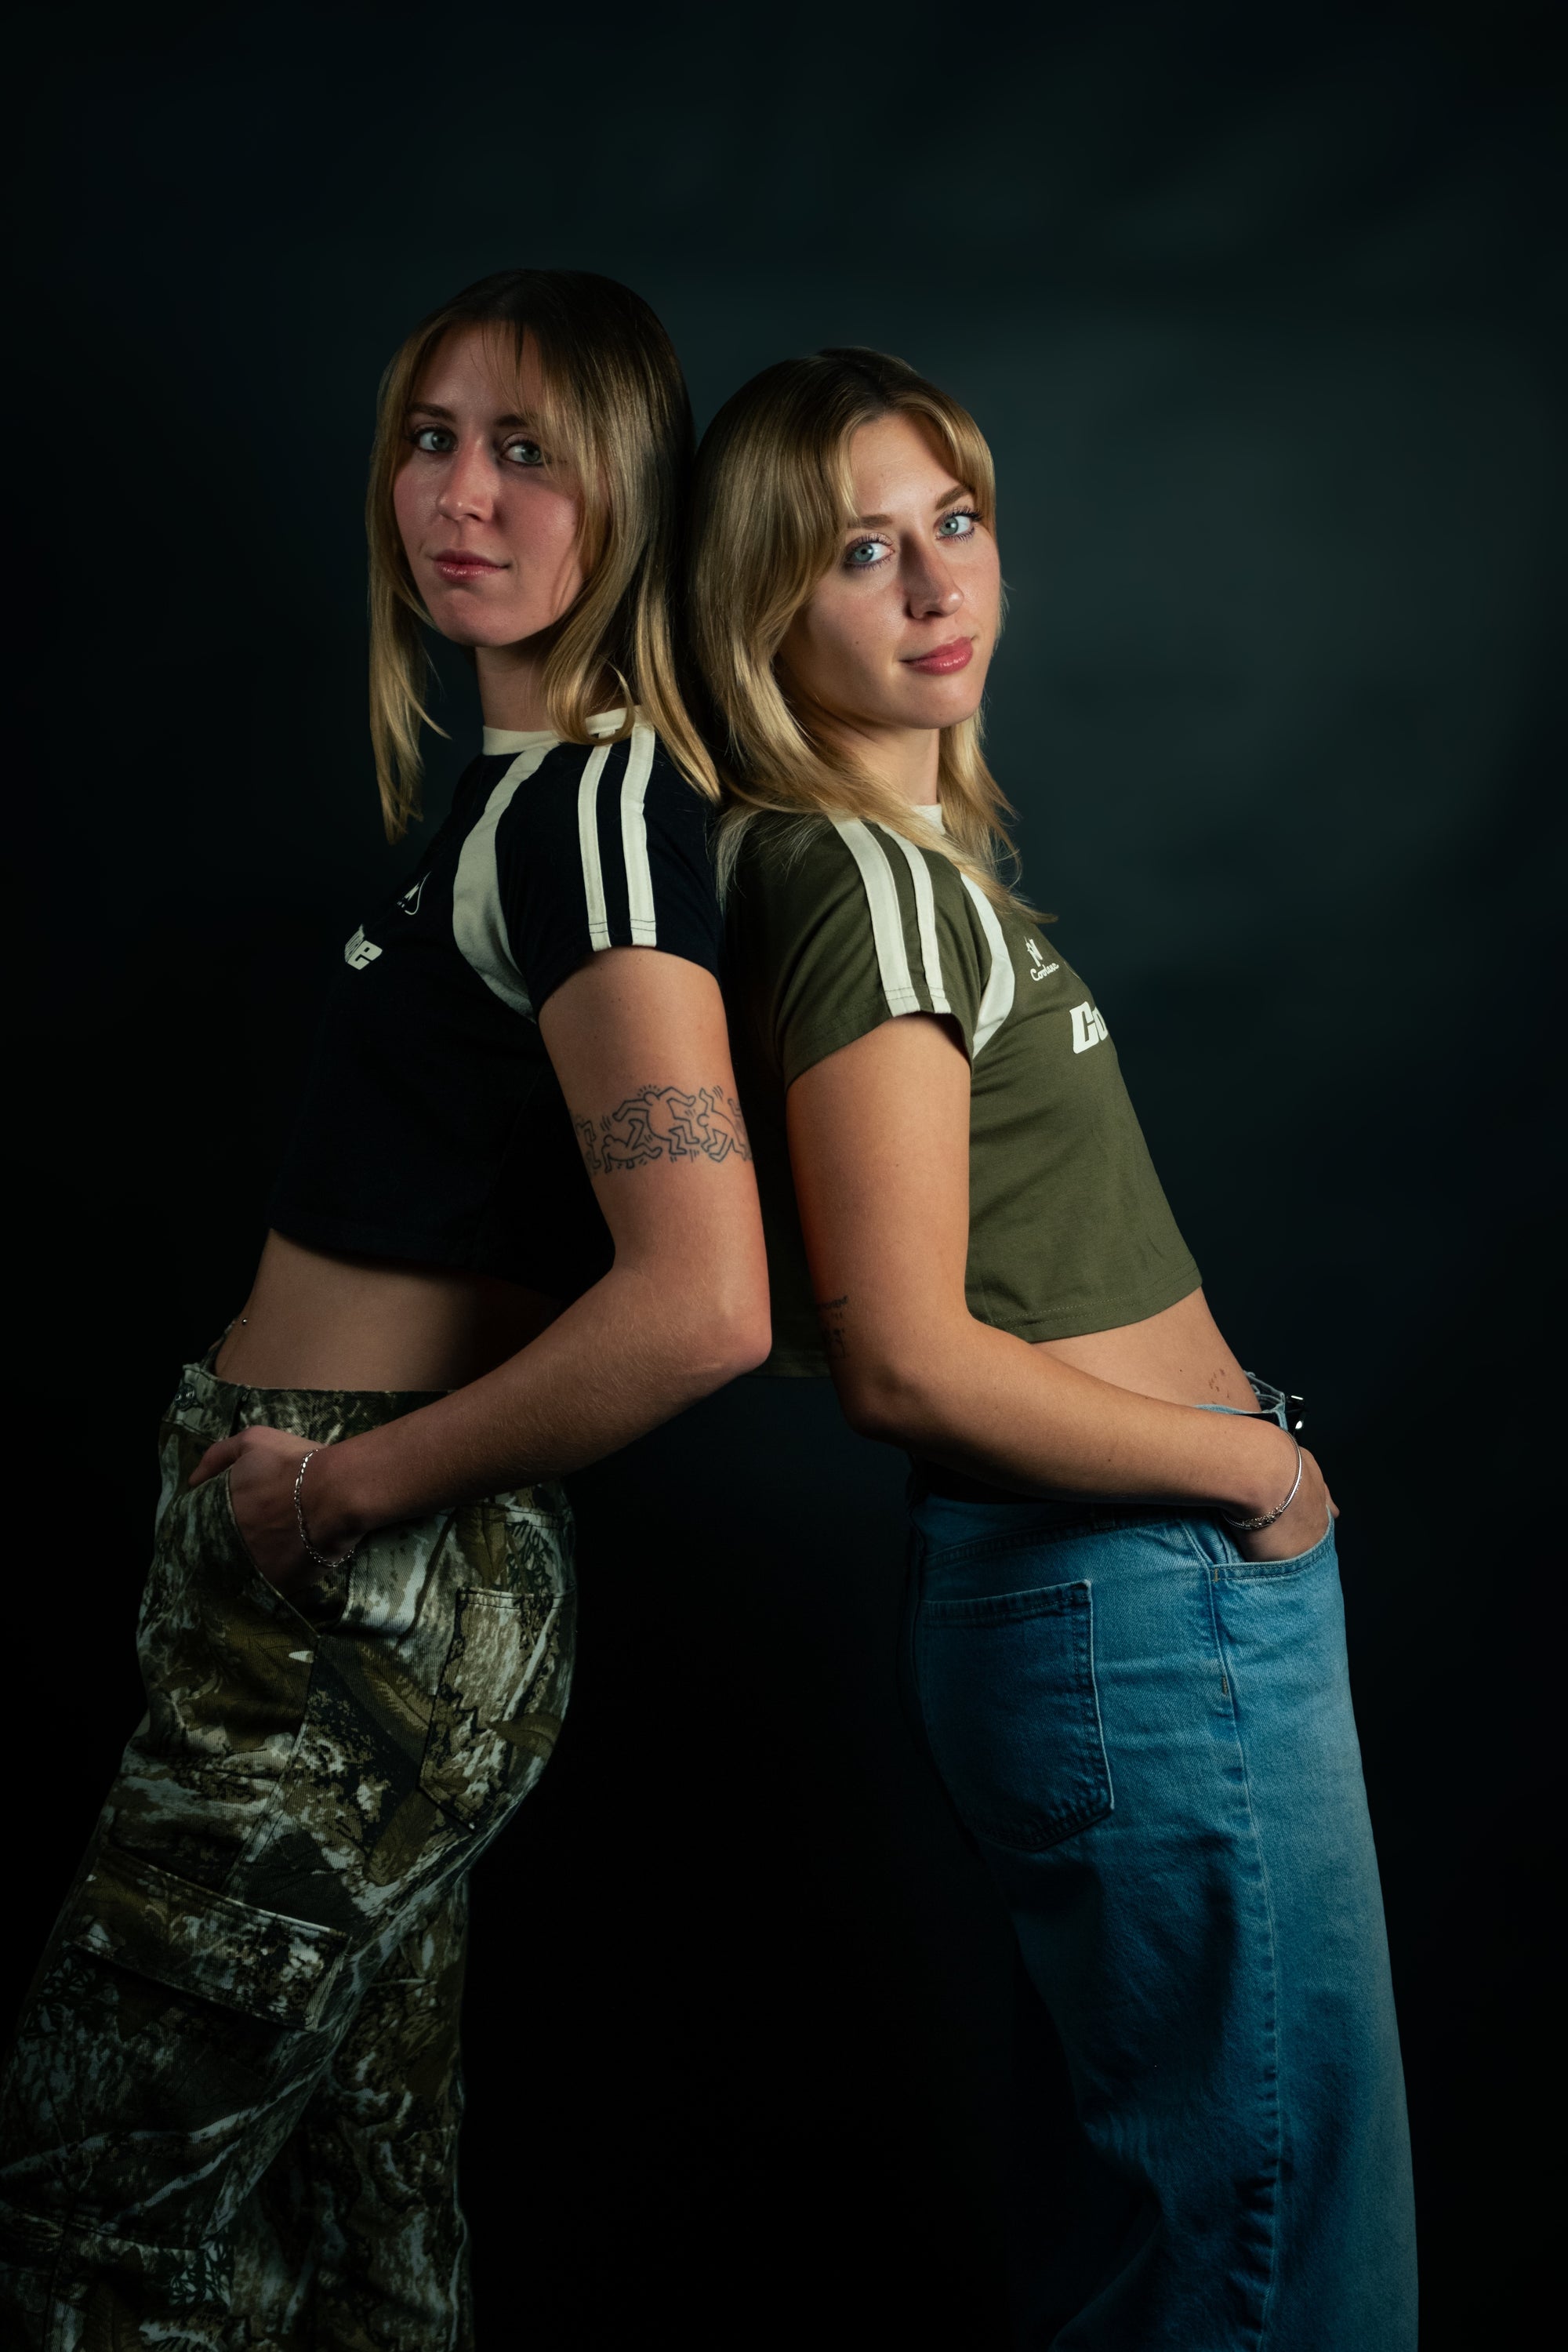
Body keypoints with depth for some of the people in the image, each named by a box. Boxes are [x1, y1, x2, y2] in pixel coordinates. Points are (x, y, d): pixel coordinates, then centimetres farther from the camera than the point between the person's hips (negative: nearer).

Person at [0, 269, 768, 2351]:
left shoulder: (594, 804, -17)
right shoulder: (516, 783, 13)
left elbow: (701, 1306, -28)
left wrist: (350, 1482, -17)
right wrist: (290, 1453, 13)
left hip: (372, 1595, -9)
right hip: (338, 1581, 9)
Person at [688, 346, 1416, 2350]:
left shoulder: (919, 851, 12)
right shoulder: (865, 878, -17)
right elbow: (910, 1360, -22)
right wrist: (1255, 1463, -10)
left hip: (1095, 1592, 10)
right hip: (1147, 1611, -10)